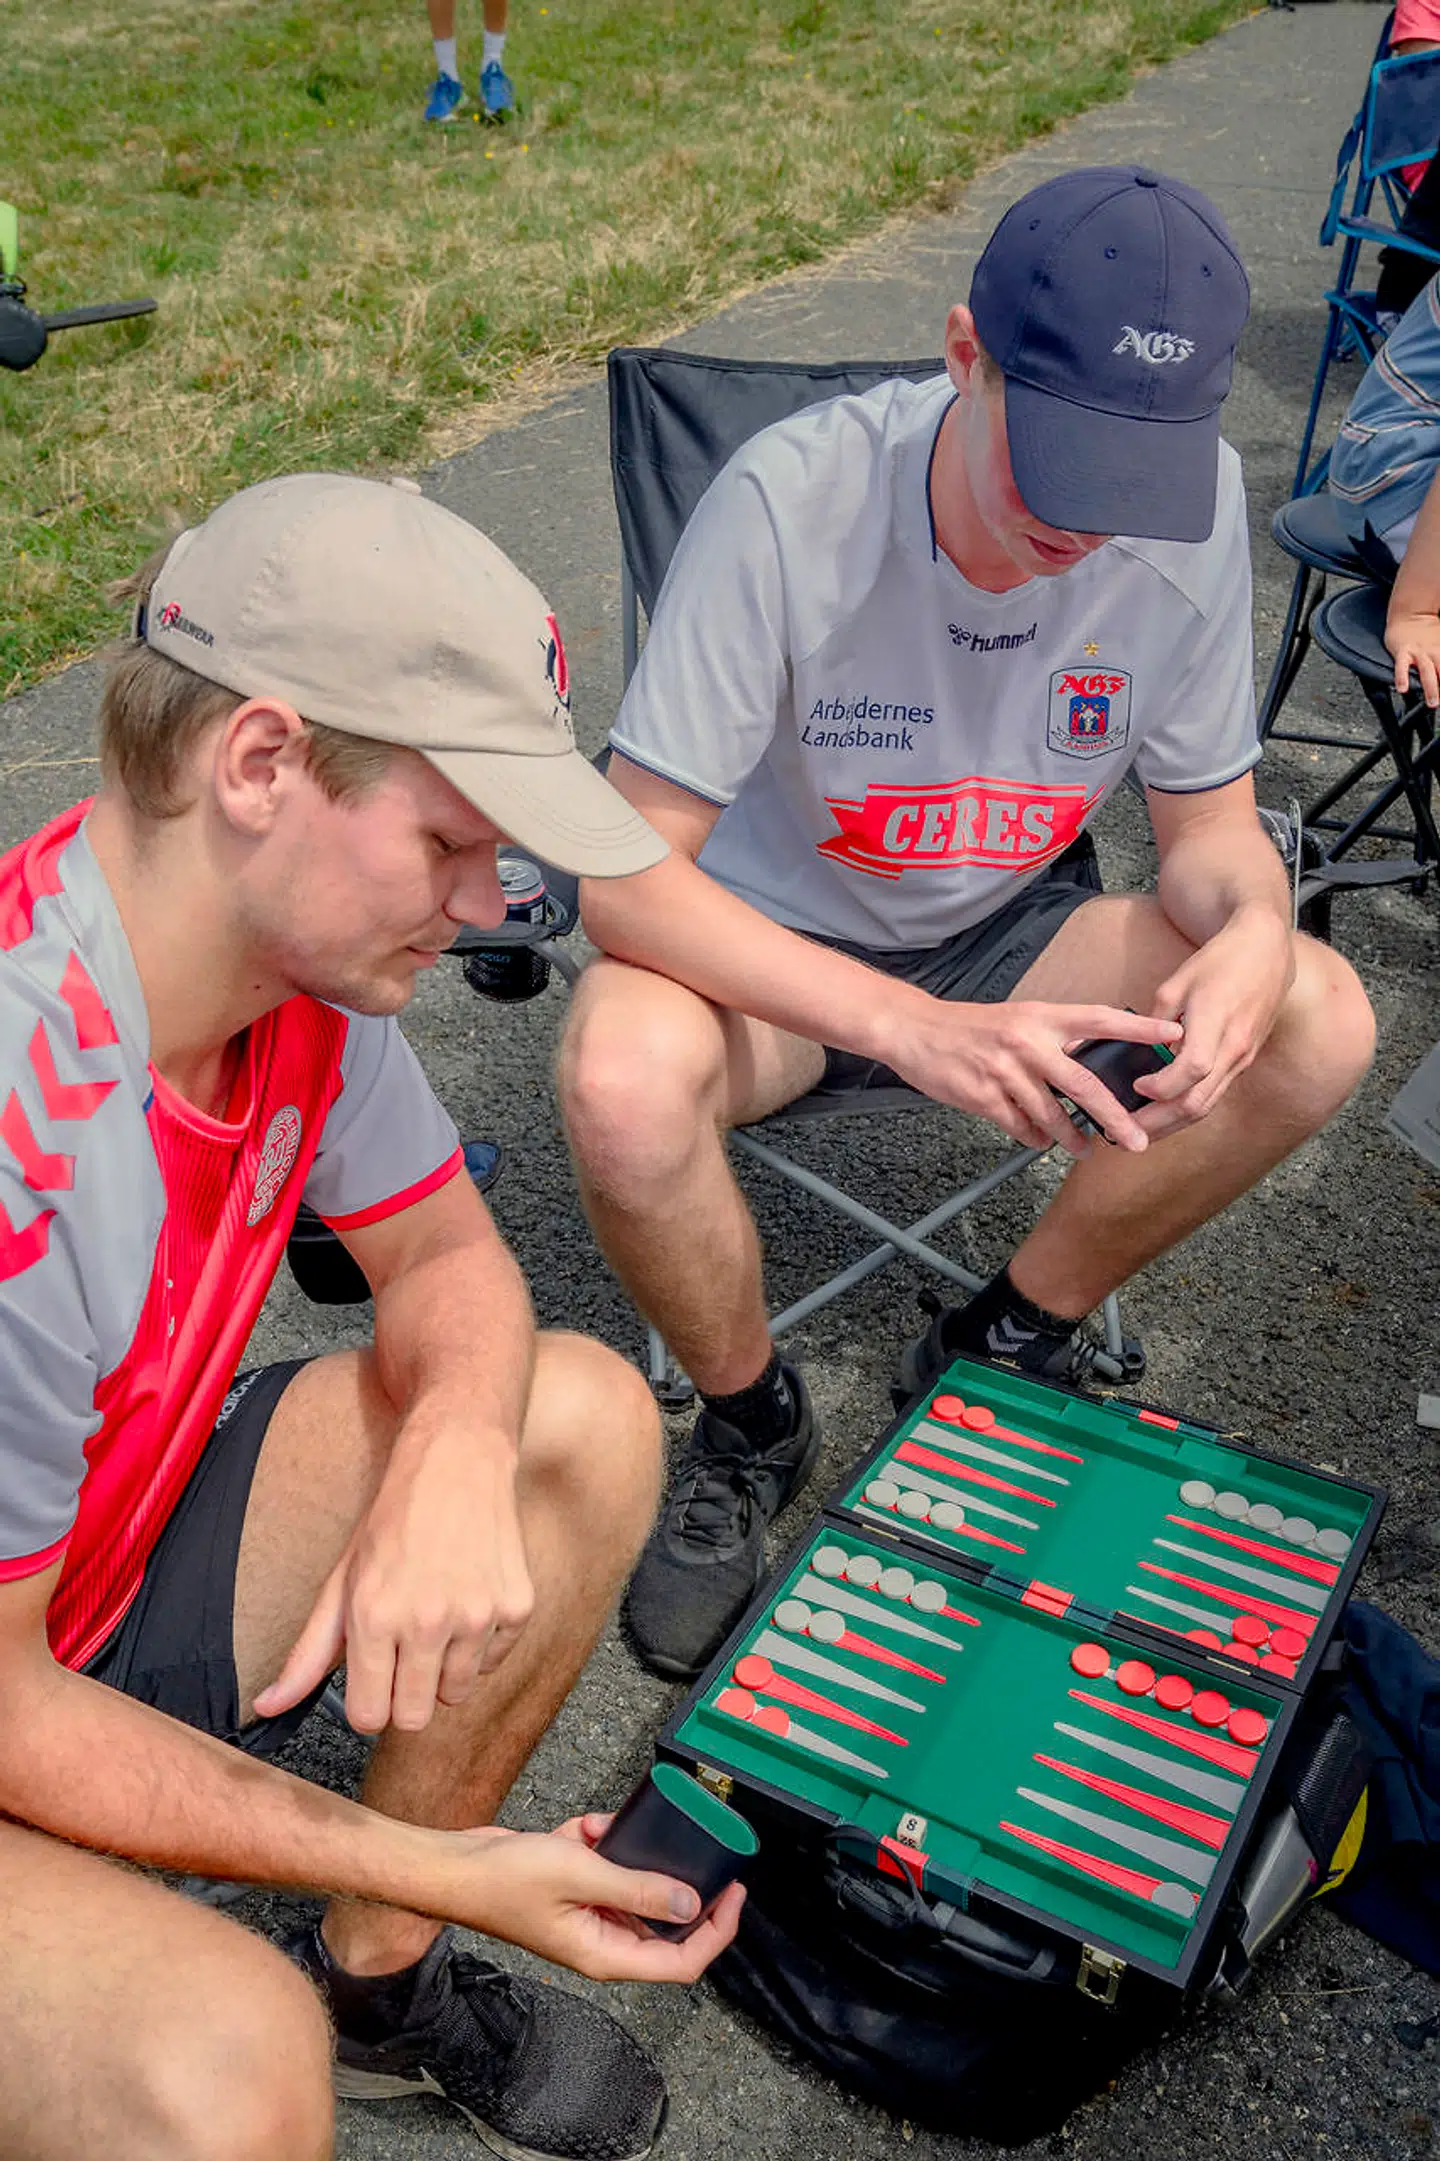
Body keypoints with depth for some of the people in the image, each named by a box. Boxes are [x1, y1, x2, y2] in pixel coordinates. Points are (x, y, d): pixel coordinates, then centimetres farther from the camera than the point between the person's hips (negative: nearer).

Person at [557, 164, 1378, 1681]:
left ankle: (1007, 1343, 4)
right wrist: (911, 1022, -41)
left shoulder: (1195, 507, -14)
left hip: (1006, 930, 4)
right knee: (623, 1082, -36)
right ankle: (747, 1422, -2)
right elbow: (624, 875, -28)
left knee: (1322, 1023, -19)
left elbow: (1211, 815, -2)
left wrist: (1252, 928, -27)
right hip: (773, 943, -3)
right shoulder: (792, 502, -27)